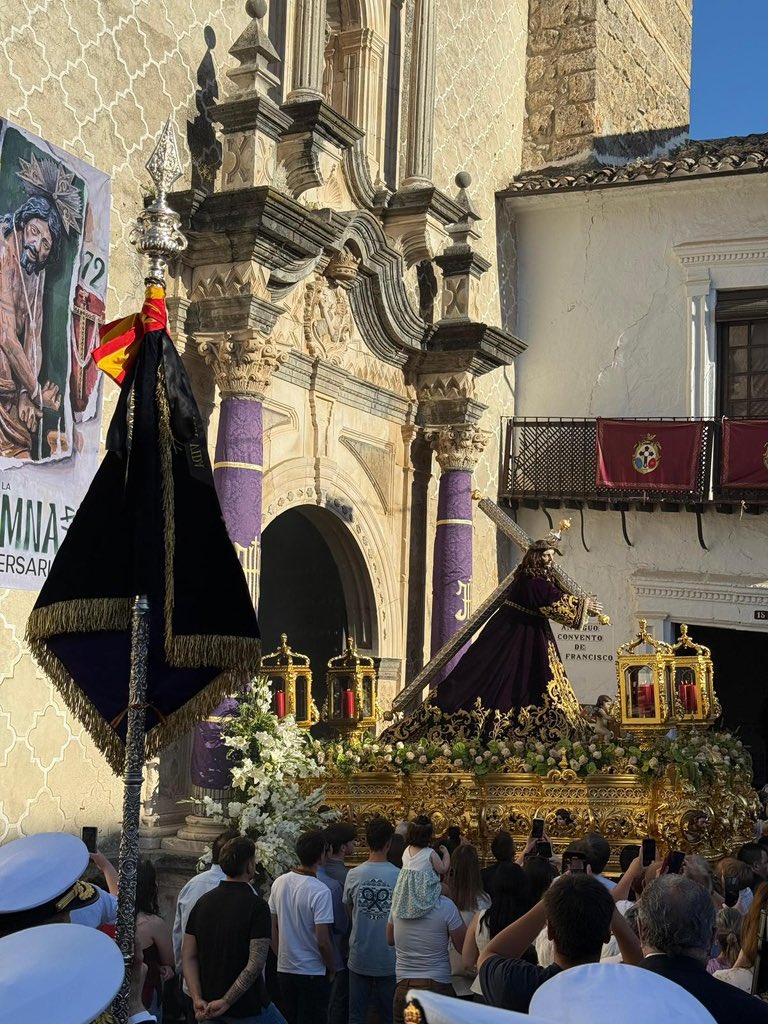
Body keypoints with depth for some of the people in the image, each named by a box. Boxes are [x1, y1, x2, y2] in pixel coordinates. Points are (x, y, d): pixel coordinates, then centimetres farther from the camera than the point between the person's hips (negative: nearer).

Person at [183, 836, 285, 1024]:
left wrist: (198, 1000, -5)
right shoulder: (256, 906, -14)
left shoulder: (203, 901, 4)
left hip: (209, 1009, 5)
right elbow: (255, 963, -22)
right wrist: (226, 1002, -18)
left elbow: (188, 956, 1)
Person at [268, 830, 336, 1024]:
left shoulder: (279, 883, -2)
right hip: (312, 972, -6)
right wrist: (332, 968, -4)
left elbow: (272, 928, 6)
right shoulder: (320, 891, -20)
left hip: (284, 969, 6)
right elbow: (323, 941, -20)